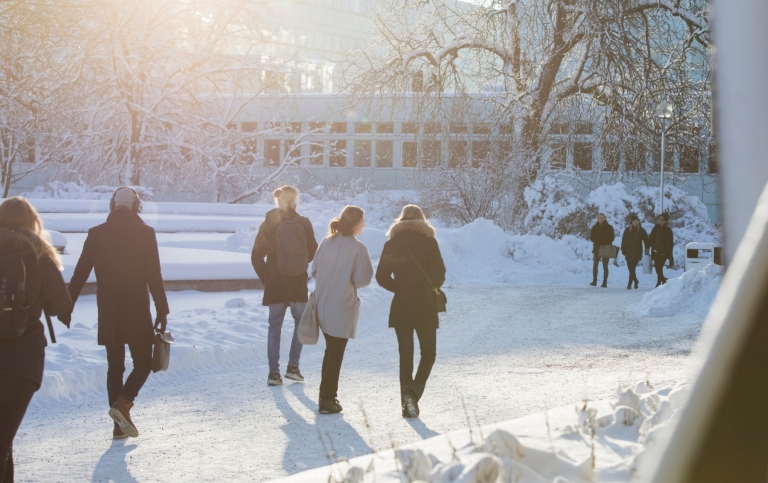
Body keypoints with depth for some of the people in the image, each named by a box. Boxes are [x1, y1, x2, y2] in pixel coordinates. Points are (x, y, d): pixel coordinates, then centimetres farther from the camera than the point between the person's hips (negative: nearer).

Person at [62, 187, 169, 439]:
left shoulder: (96, 234, 1)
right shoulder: (145, 233, -6)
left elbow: (80, 274, 2)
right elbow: (154, 276, -8)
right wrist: (162, 312, -3)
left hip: (108, 313, 3)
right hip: (137, 312, -3)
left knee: (115, 366, 12)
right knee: (143, 363, 8)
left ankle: (120, 424, 9)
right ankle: (122, 403, -16)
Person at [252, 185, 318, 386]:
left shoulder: (268, 225, -3)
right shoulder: (303, 223, -7)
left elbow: (257, 256, -1)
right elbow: (313, 252, 0)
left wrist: (265, 277, 8)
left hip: (275, 283, 1)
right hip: (299, 283, -1)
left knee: (274, 326, 7)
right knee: (301, 323, 15)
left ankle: (274, 372, 2)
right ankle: (293, 366, 9)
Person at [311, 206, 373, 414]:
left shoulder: (326, 243, 0)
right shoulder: (358, 248, -15)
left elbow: (314, 270, 5)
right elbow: (363, 279, -15)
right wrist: (350, 281, 4)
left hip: (322, 305, 5)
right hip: (342, 308, -5)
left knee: (331, 351, 20)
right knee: (336, 354, 4)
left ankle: (326, 395, 26)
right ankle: (327, 400, 6)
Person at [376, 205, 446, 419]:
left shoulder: (392, 243, 3)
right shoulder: (428, 242, -5)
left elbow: (382, 276, 1)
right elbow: (439, 274, -9)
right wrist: (430, 289, 11)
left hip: (400, 306, 2)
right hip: (425, 306, -2)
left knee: (405, 355, 10)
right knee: (428, 353, 8)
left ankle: (407, 404, 8)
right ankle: (414, 391, -15)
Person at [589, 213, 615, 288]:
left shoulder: (609, 227, 2)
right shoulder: (595, 227, 8)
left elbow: (611, 238, -4)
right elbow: (592, 238, 1)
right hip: (597, 248, 3)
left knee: (605, 266, -1)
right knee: (595, 265, 1)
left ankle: (605, 282, 0)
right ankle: (594, 281, 8)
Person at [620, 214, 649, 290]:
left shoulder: (641, 230, 1)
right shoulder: (627, 230, 5)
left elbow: (646, 240, 4)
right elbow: (624, 241, 6)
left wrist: (647, 249, -4)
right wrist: (623, 250, 1)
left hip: (637, 253, -3)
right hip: (629, 252, 3)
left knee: (632, 268, -12)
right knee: (630, 268, 7)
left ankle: (629, 284, -10)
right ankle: (636, 281, 30)